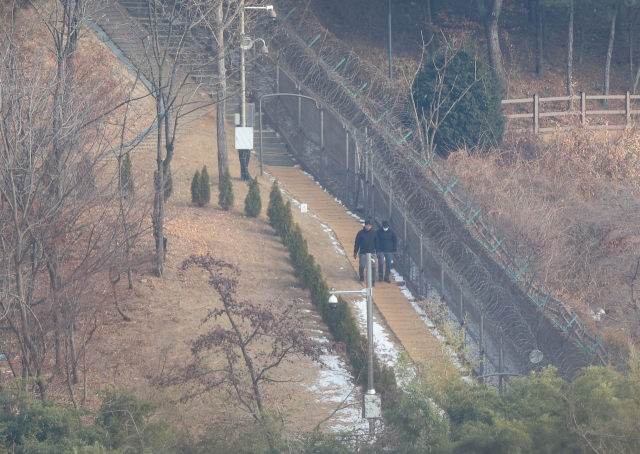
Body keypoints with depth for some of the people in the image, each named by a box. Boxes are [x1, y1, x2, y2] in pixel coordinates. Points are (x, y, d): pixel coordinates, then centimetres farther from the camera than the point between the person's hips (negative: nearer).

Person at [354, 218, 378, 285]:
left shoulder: (374, 233, 4)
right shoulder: (360, 233, 0)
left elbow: (376, 243, 12)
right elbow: (357, 243, 3)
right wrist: (355, 252, 0)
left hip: (372, 253, 1)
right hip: (363, 253, -1)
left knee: (373, 267, -8)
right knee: (361, 266, -2)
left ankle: (372, 281, -2)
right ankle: (362, 277, 27)